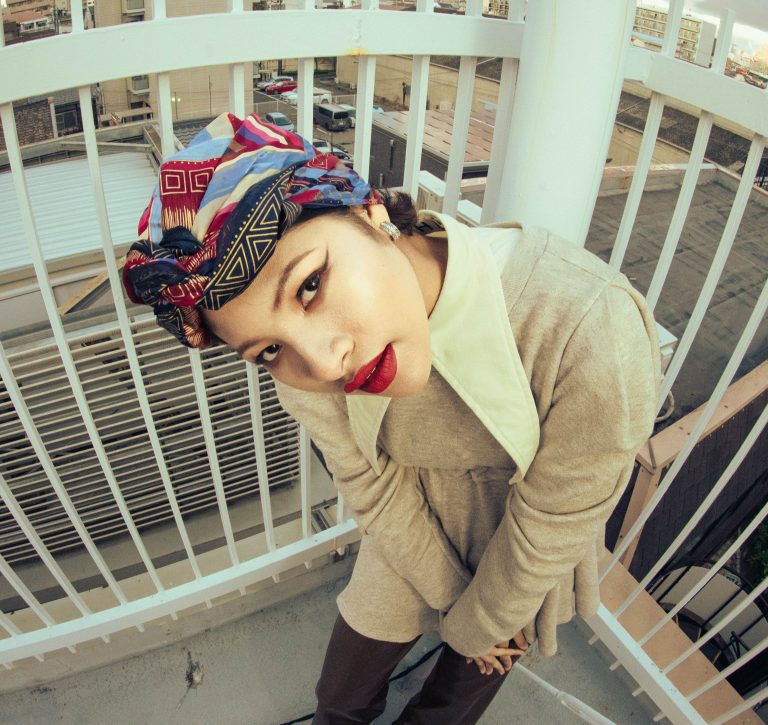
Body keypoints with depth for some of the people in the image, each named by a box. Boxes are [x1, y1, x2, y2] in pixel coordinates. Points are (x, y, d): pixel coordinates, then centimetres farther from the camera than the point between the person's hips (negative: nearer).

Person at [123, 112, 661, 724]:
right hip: (414, 528, 1)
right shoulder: (302, 365, -29)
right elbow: (373, 490, -13)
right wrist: (453, 599, -2)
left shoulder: (596, 335, -41)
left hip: (521, 549, 0)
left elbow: (549, 528, -25)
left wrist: (479, 624, -7)